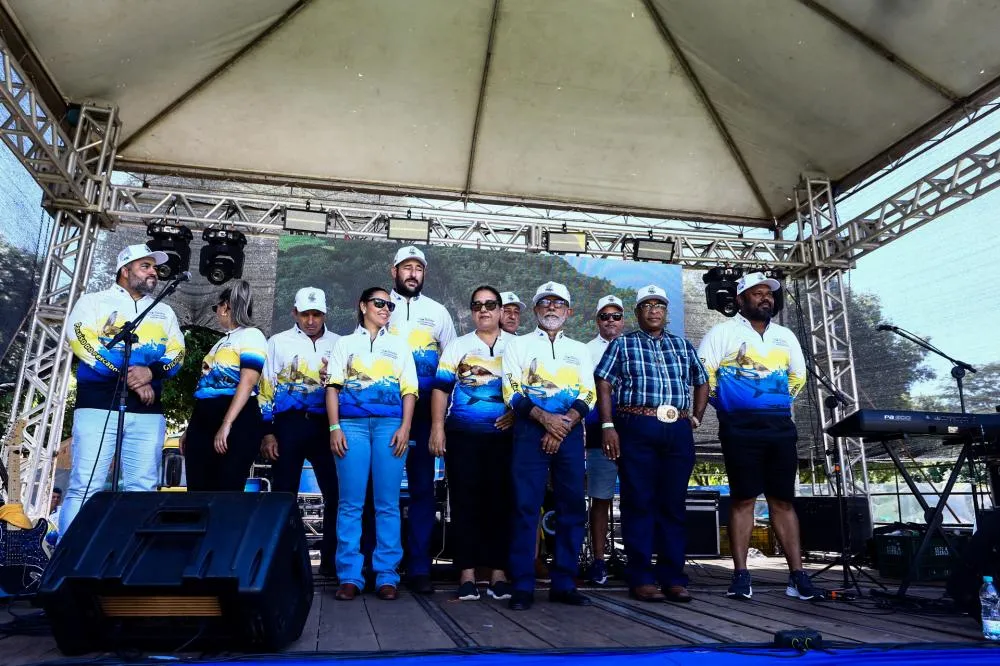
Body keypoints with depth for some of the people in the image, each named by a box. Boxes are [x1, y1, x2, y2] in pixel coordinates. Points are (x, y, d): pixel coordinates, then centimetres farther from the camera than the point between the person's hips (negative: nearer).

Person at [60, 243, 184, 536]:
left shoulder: (164, 312, 22)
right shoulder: (94, 301, 11)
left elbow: (177, 352, 10)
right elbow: (81, 339, -6)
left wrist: (150, 373, -12)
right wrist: (128, 377, -13)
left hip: (148, 412, 4)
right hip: (99, 405, -3)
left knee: (143, 488, 1)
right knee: (84, 486, -7)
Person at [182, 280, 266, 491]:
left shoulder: (251, 335, -3)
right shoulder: (222, 341, 24)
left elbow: (248, 382, -16)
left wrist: (226, 425, -23)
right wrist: (190, 428, 24)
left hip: (236, 424, -9)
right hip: (203, 422, 9)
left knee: (227, 492, -10)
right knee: (197, 491, 6)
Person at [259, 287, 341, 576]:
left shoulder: (339, 344, 11)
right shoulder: (279, 342, 9)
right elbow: (266, 388, 6)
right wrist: (268, 432, -1)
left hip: (325, 425, 1)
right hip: (288, 424, 0)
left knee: (336, 493, -2)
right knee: (283, 495, 4)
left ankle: (332, 560, 10)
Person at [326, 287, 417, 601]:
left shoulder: (399, 345, 19)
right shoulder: (345, 343, 17)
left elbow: (409, 390, 10)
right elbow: (333, 387, 8)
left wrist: (405, 428, -3)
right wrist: (334, 427, -5)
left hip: (390, 424, 1)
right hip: (351, 424, 0)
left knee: (387, 502, -2)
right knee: (350, 502, -3)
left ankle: (386, 576, 3)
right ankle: (349, 576, 4)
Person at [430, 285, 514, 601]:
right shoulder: (457, 346, 12)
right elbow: (441, 388, 6)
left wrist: (518, 412, -10)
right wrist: (437, 428, -3)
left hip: (504, 434, 0)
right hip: (462, 434, 0)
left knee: (500, 501, 2)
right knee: (465, 501, 1)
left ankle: (498, 572, 11)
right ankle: (467, 572, 9)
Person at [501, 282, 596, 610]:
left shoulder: (580, 350, 19)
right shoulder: (519, 345, 11)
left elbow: (588, 396, 8)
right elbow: (512, 392, -1)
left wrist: (564, 423, -10)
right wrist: (545, 417, -15)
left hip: (570, 432, 3)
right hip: (530, 430, -3)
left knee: (572, 506, 2)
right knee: (526, 505, -6)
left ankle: (564, 584, 12)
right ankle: (522, 586, 1)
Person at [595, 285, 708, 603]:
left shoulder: (683, 345, 19)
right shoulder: (622, 344, 8)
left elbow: (702, 382, 25)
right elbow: (604, 384, 1)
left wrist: (696, 417, 13)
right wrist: (608, 426, -9)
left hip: (678, 431, 4)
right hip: (636, 429, -3)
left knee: (673, 505, 7)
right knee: (639, 504, -1)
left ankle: (673, 578, 15)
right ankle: (641, 579, 5)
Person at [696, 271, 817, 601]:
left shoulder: (785, 336, 16)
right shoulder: (723, 332, 2)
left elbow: (798, 376, 26)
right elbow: (702, 373, -3)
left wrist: (781, 403, 17)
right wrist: (725, 405, 1)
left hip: (780, 426, 4)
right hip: (740, 428, -4)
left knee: (783, 500, 6)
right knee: (743, 499, -3)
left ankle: (797, 574, 9)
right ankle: (741, 575, 2)